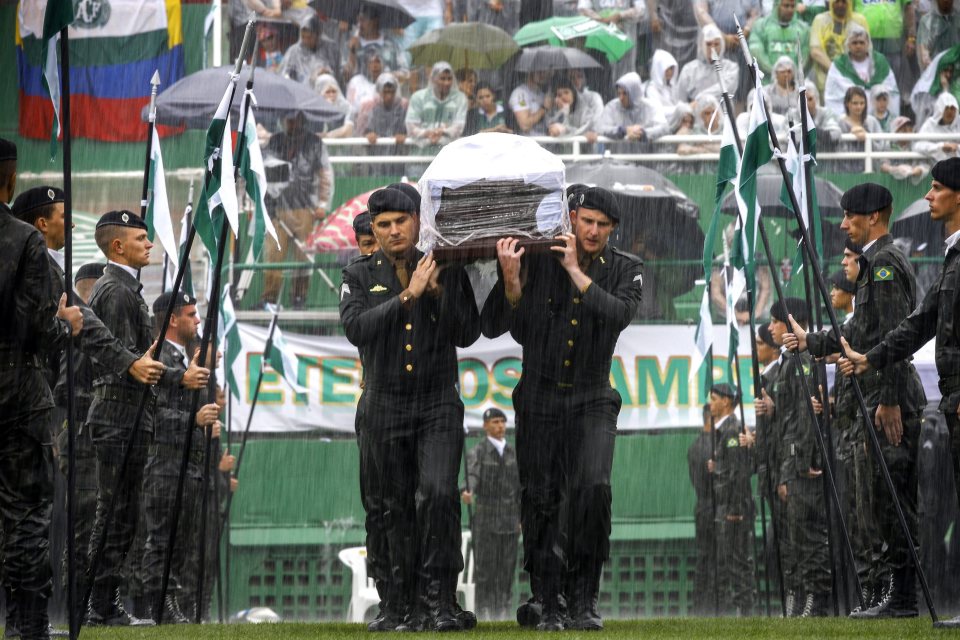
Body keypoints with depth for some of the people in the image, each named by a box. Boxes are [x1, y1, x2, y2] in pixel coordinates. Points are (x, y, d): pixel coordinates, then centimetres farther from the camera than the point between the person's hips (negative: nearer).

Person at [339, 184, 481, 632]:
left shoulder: (446, 270, 6)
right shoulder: (359, 276, 5)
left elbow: (467, 334, 0)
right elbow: (356, 328, -13)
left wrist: (439, 292, -12)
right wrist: (407, 296, -19)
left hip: (438, 404, -1)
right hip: (385, 406, 1)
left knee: (439, 494, -19)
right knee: (398, 511, 4)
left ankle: (439, 602, -17)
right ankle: (404, 607, 12)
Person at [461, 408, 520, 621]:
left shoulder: (513, 453, 11)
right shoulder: (476, 453, -4)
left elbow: (518, 487, 14)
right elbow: (472, 477, -23)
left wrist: (522, 520, 10)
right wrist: (468, 493, -46)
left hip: (509, 521, 4)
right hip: (485, 519, -4)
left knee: (507, 568, 2)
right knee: (485, 568, -5)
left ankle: (503, 613, 7)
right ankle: (485, 613, -1)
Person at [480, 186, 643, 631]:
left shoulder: (625, 270, 2)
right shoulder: (536, 260, -2)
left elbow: (619, 314, -19)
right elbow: (493, 326, -3)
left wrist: (576, 271, -18)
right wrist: (510, 280, -19)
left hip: (592, 399, 0)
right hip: (539, 399, 0)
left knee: (593, 488, -19)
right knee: (541, 501, 0)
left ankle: (583, 601, -12)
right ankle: (545, 604, 10)